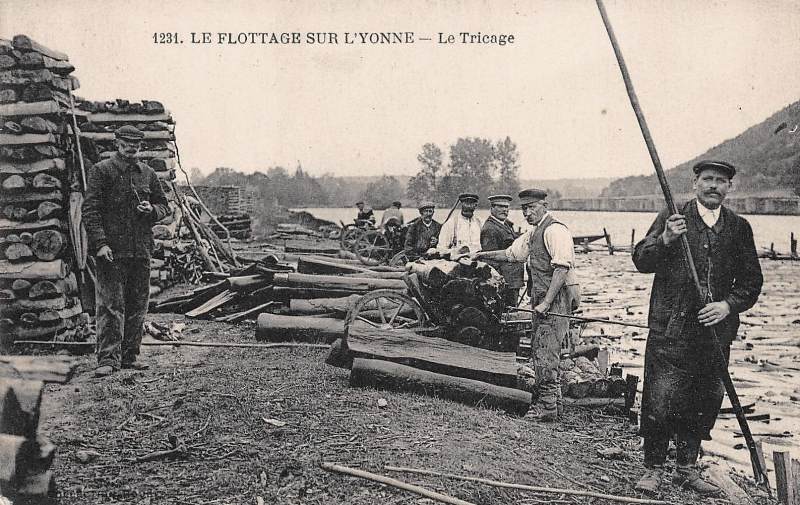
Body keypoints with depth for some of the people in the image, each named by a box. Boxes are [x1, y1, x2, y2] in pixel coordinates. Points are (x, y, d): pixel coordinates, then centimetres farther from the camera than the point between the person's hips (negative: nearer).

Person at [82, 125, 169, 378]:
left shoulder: (147, 173, 14)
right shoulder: (101, 171, 0)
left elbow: (163, 205, 22)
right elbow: (90, 210, -7)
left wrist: (152, 210, -2)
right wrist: (100, 243, -16)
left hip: (141, 250, 5)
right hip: (112, 250, -5)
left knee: (138, 306, 9)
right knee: (111, 305, -7)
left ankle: (130, 356, 19)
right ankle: (108, 359, -4)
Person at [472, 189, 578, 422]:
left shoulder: (554, 230, -13)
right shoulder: (533, 233, 19)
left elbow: (562, 268, -21)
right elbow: (511, 253, 28)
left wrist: (546, 302, -24)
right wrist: (483, 255, 20)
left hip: (556, 298, -10)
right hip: (543, 299, 10)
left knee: (544, 352, -10)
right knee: (539, 350, 12)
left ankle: (547, 407, -4)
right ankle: (554, 403, 20)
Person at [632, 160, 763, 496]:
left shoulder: (739, 228, 11)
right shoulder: (671, 218, 1)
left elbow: (751, 280, 10)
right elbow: (641, 261, -5)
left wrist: (729, 305, -7)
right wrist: (665, 239, -23)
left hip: (715, 329, 4)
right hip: (671, 328, -3)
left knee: (704, 403, 11)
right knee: (660, 402, -4)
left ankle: (687, 468, 27)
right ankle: (653, 469, 11)